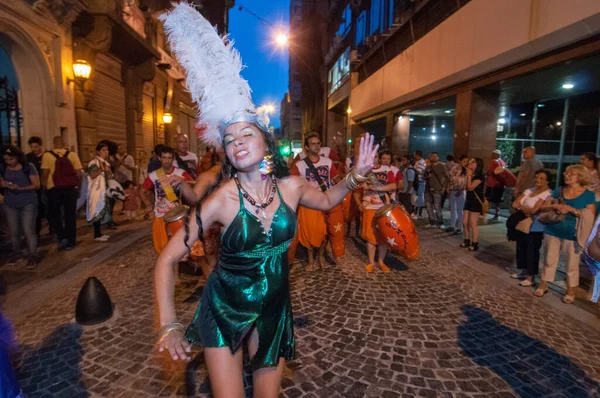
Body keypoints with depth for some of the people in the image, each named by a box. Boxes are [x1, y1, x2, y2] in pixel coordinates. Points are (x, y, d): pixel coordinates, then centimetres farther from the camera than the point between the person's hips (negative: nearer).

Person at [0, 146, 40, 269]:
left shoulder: (28, 167, -9)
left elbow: (36, 185, -11)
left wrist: (20, 188, -25)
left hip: (28, 203, -4)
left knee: (28, 230, -8)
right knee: (14, 231, 12)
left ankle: (32, 257, -3)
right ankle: (16, 254, 28)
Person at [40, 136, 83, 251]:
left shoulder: (47, 155, -3)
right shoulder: (72, 155, 0)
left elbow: (45, 174, -9)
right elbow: (79, 173, -3)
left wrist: (44, 187, 3)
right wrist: (78, 188, 6)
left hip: (54, 189, -1)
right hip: (71, 188, 1)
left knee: (54, 215, 15)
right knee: (70, 215, 8)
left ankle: (62, 237, 1)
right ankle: (70, 241, 12)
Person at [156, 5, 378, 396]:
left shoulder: (291, 186, -12)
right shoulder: (222, 200, -22)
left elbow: (327, 200, 11)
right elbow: (167, 259, -15)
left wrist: (356, 174, -4)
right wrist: (169, 325, -22)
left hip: (274, 308, 3)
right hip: (224, 308, -3)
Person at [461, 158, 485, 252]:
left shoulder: (480, 176, -14)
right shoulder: (470, 174, 12)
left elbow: (470, 187, -21)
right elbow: (465, 187, 9)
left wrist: (469, 175, -15)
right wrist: (468, 175, 4)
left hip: (476, 201, -8)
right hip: (468, 200, 8)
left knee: (473, 224, -6)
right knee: (465, 223, 9)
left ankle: (475, 244, 4)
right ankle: (467, 241, 22)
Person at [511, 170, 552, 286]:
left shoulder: (548, 194, -11)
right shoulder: (529, 191, 10)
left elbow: (534, 210, -20)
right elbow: (515, 204, 2)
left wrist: (520, 207, -6)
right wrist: (526, 210, -15)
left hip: (535, 228, -7)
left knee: (532, 251, 0)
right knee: (521, 248, 14)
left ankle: (530, 277, 10)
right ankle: (524, 272, 29)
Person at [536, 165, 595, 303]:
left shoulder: (588, 195, -2)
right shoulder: (559, 191, 7)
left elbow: (590, 216, -10)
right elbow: (544, 206, 6)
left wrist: (570, 209, -19)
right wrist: (556, 206, -13)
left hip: (572, 235, -3)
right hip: (552, 231, 3)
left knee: (572, 264, 6)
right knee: (549, 260, 12)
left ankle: (570, 291, 20)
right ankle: (543, 285, 24)